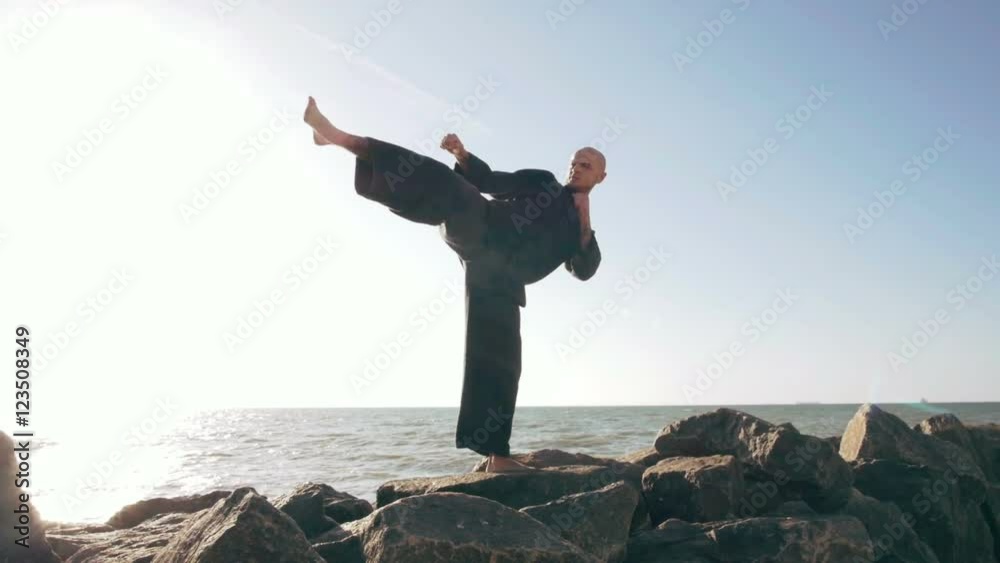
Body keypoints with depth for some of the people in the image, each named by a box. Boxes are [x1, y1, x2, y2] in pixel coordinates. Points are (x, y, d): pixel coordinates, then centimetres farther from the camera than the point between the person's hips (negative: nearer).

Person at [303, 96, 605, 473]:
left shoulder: (578, 227, 23)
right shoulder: (540, 181, 20)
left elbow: (584, 270, 9)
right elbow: (488, 179, 16)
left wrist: (584, 224, -3)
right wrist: (462, 154, -1)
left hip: (498, 280, 2)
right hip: (479, 232, -1)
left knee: (500, 359, -4)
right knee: (443, 186, -26)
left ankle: (496, 455, 4)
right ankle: (337, 136, -30)